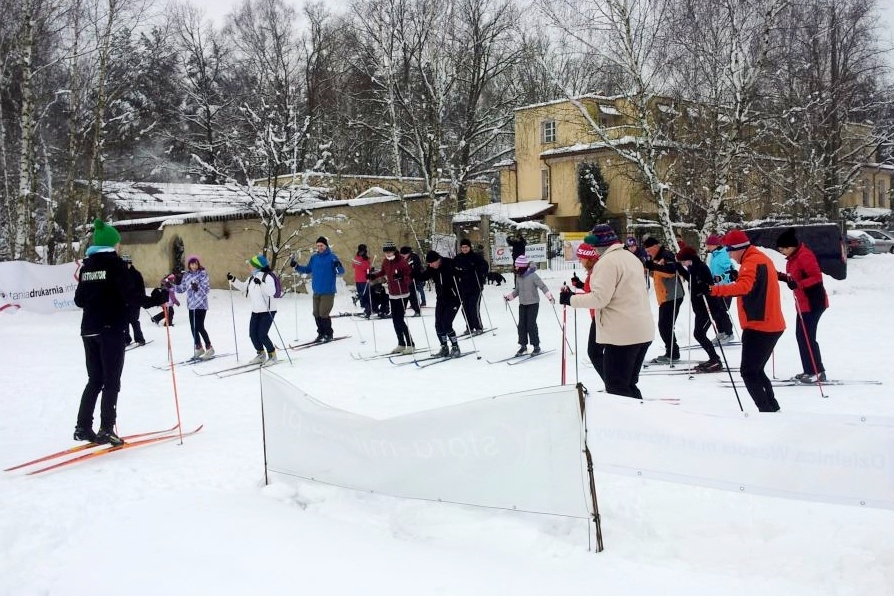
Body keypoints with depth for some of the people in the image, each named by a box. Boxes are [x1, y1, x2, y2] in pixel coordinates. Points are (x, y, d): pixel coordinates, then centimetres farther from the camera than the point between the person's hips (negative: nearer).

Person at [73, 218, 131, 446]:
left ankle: (83, 427, 13)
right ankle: (106, 429, -5)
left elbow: (79, 299, 14)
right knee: (111, 381, -2)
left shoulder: (86, 265, 11)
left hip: (89, 329, 7)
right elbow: (128, 295, -17)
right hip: (111, 329, -6)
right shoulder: (115, 263, -8)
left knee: (94, 380, 14)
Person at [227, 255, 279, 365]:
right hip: (256, 311, 8)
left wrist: (261, 284, -36)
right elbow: (243, 287, 27)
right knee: (253, 335, 7)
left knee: (262, 335, -12)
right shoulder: (251, 278, 9)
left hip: (268, 311, -8)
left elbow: (272, 292, -28)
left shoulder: (267, 277, -16)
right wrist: (233, 280, 18)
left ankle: (273, 356, 5)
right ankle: (261, 355, 26)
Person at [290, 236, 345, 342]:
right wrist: (296, 266, 10)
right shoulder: (314, 257, 10)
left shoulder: (332, 257, -6)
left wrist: (338, 267, -32)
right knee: (316, 314, 8)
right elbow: (307, 269, 21)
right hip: (316, 291, 6)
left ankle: (328, 334, 7)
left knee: (323, 314, -9)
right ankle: (321, 333, 22)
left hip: (328, 292, -6)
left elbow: (341, 272, -11)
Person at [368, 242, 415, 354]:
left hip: (402, 294, -8)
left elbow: (410, 278, -21)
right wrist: (373, 275, 10)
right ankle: (401, 344, 22)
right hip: (392, 294, 8)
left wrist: (402, 277, -40)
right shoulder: (385, 262, 4)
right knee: (395, 320, 11)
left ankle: (411, 345, -4)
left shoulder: (402, 262, -18)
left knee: (399, 320, -11)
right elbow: (383, 272, 25)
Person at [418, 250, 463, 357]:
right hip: (441, 299, 6)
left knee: (446, 324, -12)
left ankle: (455, 347, 2)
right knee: (438, 325, 3)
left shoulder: (450, 264, -20)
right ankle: (444, 348, 17)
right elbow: (423, 276, 10)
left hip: (453, 299, -6)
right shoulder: (431, 268, -4)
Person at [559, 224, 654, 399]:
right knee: (629, 383, 18)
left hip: (622, 334, -9)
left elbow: (600, 298, -19)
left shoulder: (606, 262, -14)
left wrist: (571, 299, -10)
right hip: (643, 331, 9)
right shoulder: (631, 257, 16)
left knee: (616, 387, -2)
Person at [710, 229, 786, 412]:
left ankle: (766, 409, -7)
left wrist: (714, 290, -43)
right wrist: (737, 277, 13)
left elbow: (744, 287, -33)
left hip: (758, 327, -10)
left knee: (748, 371, -6)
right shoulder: (762, 258, 17)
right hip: (772, 326, 10)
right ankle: (772, 407, 24)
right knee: (756, 370, 20)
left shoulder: (752, 262, -15)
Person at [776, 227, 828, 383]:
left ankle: (818, 372, -4)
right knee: (801, 335, 12)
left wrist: (797, 284, -34)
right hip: (803, 302, 10)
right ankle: (810, 370, 18)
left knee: (806, 336, -9)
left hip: (813, 302, -10)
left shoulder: (804, 255, -17)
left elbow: (817, 276, -22)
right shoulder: (793, 257, 12)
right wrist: (782, 277, 3)